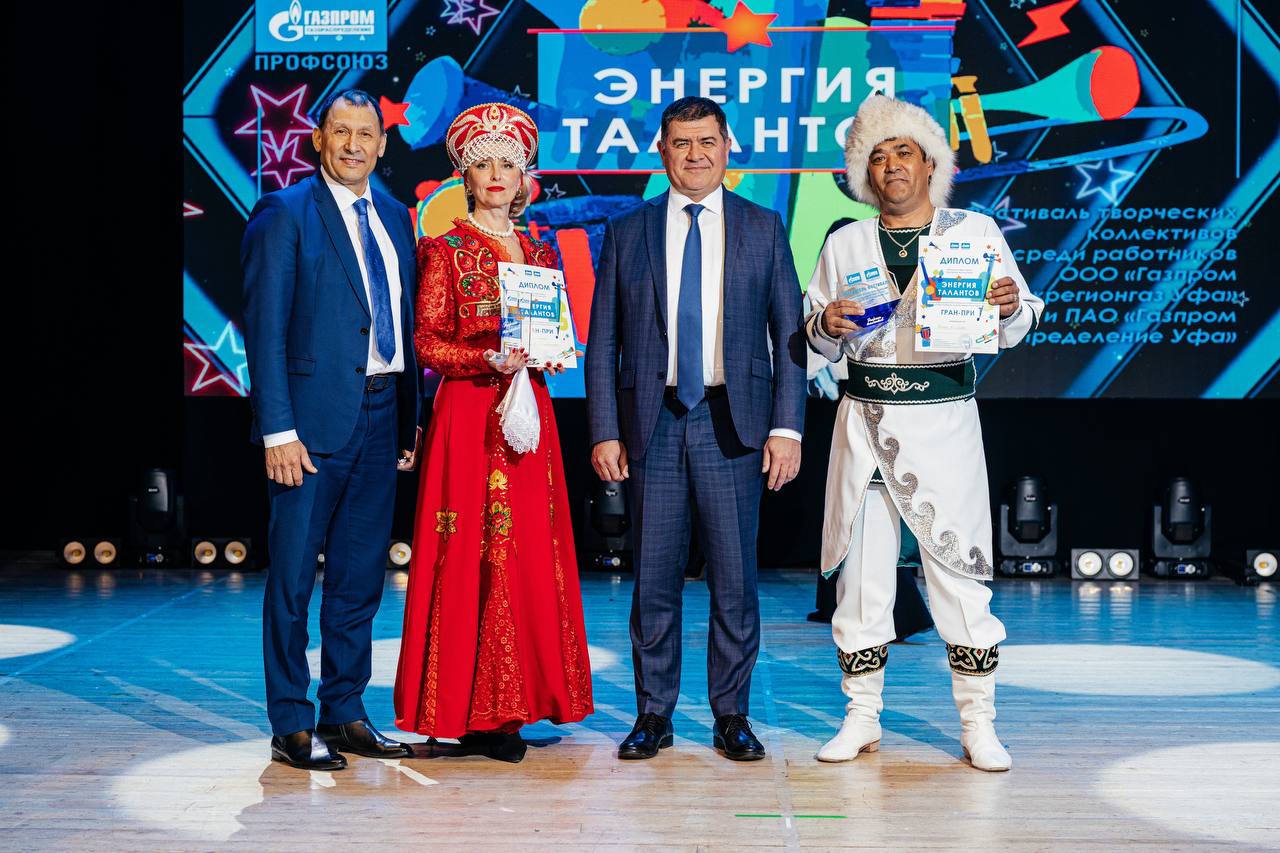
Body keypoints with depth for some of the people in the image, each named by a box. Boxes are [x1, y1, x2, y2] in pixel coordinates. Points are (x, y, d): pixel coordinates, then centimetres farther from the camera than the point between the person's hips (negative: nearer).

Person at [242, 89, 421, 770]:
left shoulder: (394, 217, 15)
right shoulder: (283, 215, -4)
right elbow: (265, 330, -9)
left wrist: (410, 422, 11)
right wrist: (278, 431, -15)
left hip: (381, 419, 6)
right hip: (315, 420, -6)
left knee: (361, 579, 12)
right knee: (293, 580, 1)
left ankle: (344, 714, 23)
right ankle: (291, 726, 11)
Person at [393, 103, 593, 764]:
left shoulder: (540, 252, 15)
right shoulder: (446, 250, 0)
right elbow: (428, 343, -5)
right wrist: (491, 358, -19)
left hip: (530, 412, 5)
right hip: (469, 414, -5)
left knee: (530, 554, 4)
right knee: (472, 555, -6)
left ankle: (519, 698, 11)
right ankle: (471, 710, 1)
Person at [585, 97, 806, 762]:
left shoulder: (763, 229, 8)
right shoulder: (627, 232, 9)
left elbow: (789, 336, 6)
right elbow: (602, 341, 8)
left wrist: (787, 427, -3)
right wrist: (604, 431, -1)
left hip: (731, 421, 0)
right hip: (653, 421, 1)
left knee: (734, 576, 2)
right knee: (654, 577, 4)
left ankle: (731, 717, 14)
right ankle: (654, 714, 16)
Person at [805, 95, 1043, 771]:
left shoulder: (974, 231, 5)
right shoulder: (845, 245, 10)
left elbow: (1013, 329, 5)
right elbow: (824, 346, 14)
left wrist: (1012, 306, -16)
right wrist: (827, 324, -8)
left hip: (945, 417, -2)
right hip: (864, 418, 2)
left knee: (959, 567, -2)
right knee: (862, 567, 4)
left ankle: (978, 724, 9)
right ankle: (862, 717, 16)